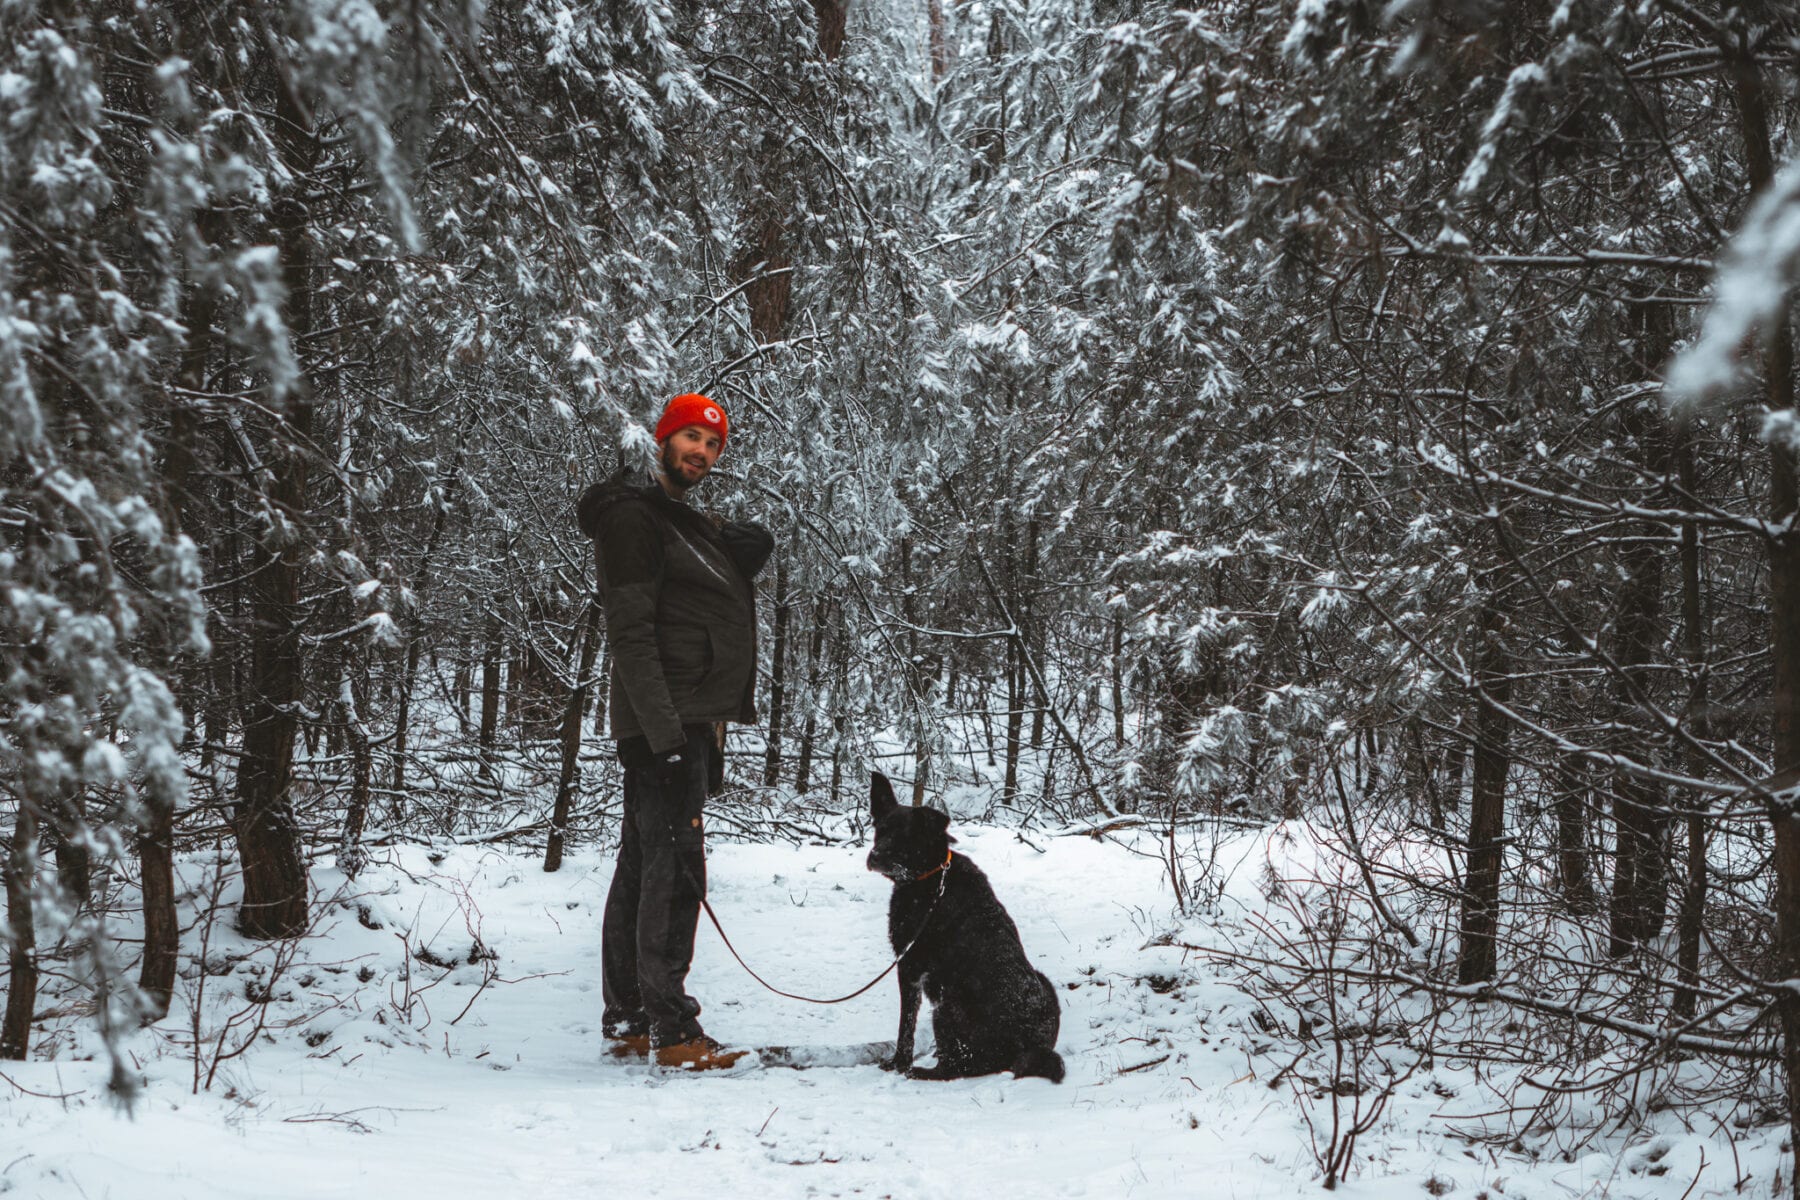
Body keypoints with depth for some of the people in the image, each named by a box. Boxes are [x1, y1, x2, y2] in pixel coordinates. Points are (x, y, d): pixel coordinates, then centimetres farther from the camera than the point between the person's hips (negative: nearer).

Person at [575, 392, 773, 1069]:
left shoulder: (688, 523, 22)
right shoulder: (631, 517, -10)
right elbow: (630, 631, -19)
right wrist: (664, 729, -25)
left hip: (686, 723, 10)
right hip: (663, 721, -10)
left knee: (642, 868, 12)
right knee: (674, 867, -13)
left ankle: (627, 1020, 17)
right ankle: (671, 1028, -14)